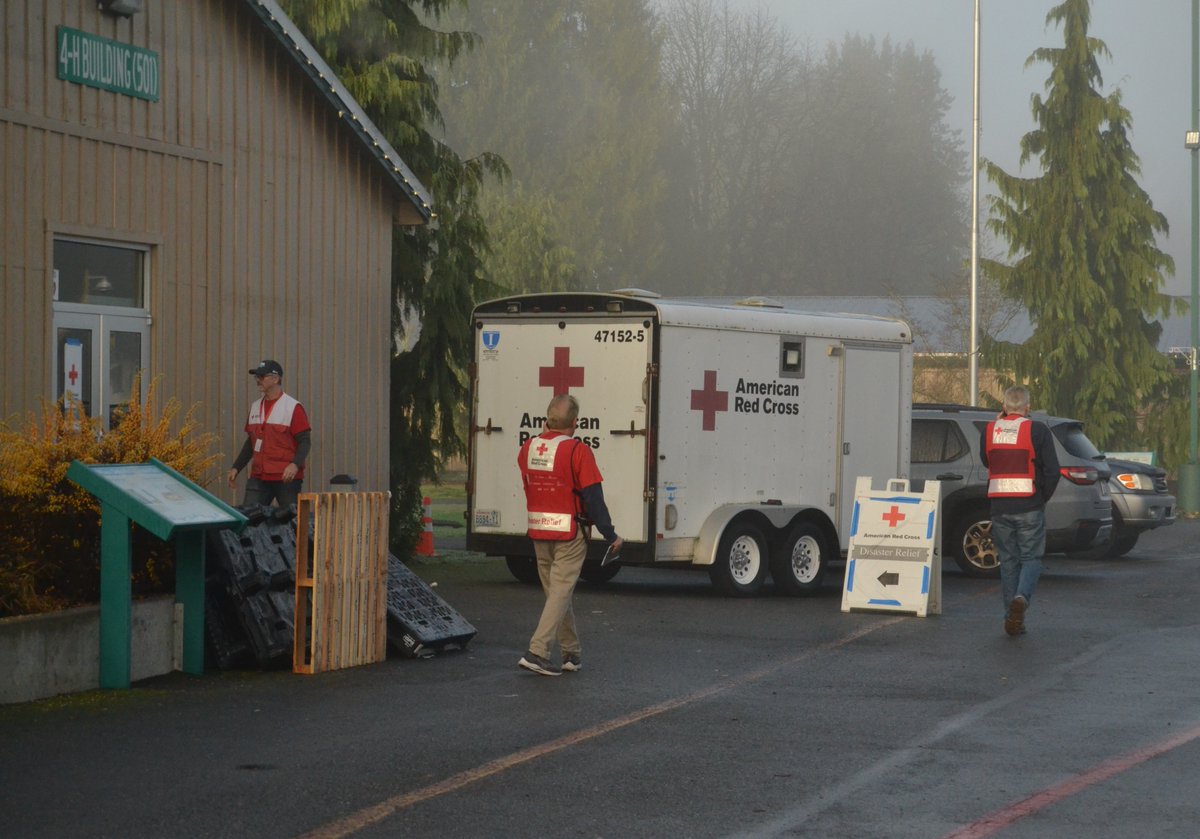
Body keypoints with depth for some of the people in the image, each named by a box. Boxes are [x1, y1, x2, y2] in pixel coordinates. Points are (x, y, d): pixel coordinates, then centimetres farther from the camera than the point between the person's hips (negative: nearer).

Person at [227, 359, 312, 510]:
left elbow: (305, 441, -9)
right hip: (258, 478, 6)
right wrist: (236, 467, 17)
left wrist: (295, 464, -24)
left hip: (286, 479, -6)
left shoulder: (293, 407, -5)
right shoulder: (255, 407, 15)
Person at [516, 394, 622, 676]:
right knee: (561, 592, -3)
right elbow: (594, 499, -14)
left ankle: (571, 653, 22)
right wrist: (611, 536, -7)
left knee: (556, 592, 15)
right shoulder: (578, 451, -14)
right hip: (569, 534, -6)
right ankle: (538, 652, -12)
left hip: (538, 532, 6)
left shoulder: (528, 448, 3)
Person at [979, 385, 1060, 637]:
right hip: (1030, 507, -3)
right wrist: (1043, 498, 8)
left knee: (1008, 560, 11)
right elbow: (1052, 471, -7)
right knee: (1031, 557, 5)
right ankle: (1021, 597, -22)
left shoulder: (989, 430, 3)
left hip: (1000, 507, 3)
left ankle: (1012, 617, 9)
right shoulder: (1037, 430, -6)